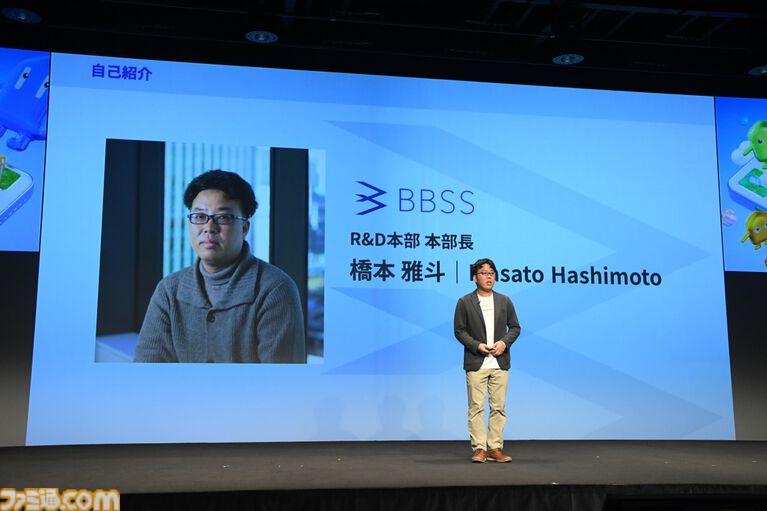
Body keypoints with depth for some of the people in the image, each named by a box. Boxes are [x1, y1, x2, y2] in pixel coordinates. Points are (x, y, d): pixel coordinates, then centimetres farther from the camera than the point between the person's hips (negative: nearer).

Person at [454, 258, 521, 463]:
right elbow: (459, 330, 0)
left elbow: (515, 327, 11)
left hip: (500, 362, 3)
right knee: (476, 407, -3)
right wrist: (477, 345, -13)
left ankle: (495, 448, 11)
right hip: (476, 363, -3)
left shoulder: (505, 301, 10)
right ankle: (479, 448, 3)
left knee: (498, 407, 4)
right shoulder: (464, 302, 1)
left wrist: (504, 342, -7)